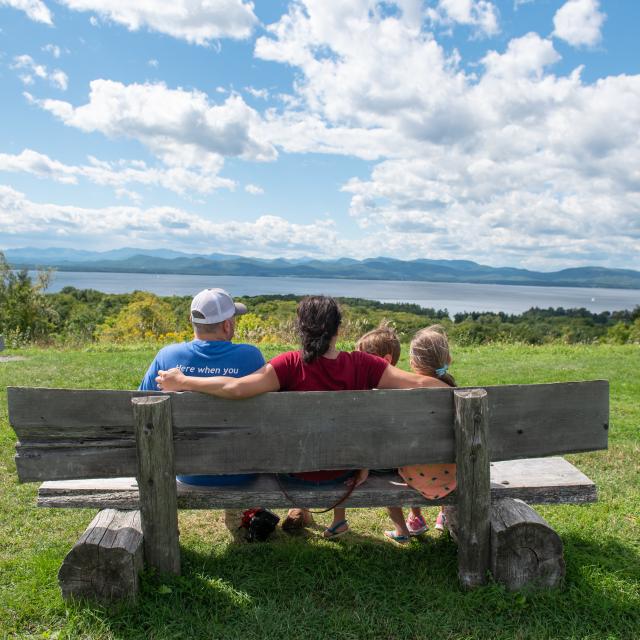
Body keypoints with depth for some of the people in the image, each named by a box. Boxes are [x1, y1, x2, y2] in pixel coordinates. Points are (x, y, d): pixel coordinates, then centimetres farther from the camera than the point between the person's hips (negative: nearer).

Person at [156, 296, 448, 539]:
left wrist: (181, 382, -21)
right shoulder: (361, 364, -19)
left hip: (299, 471, -1)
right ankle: (339, 518, 44)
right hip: (344, 469, 1)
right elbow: (417, 382, -19)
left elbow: (235, 388, -33)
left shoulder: (290, 364, -24)